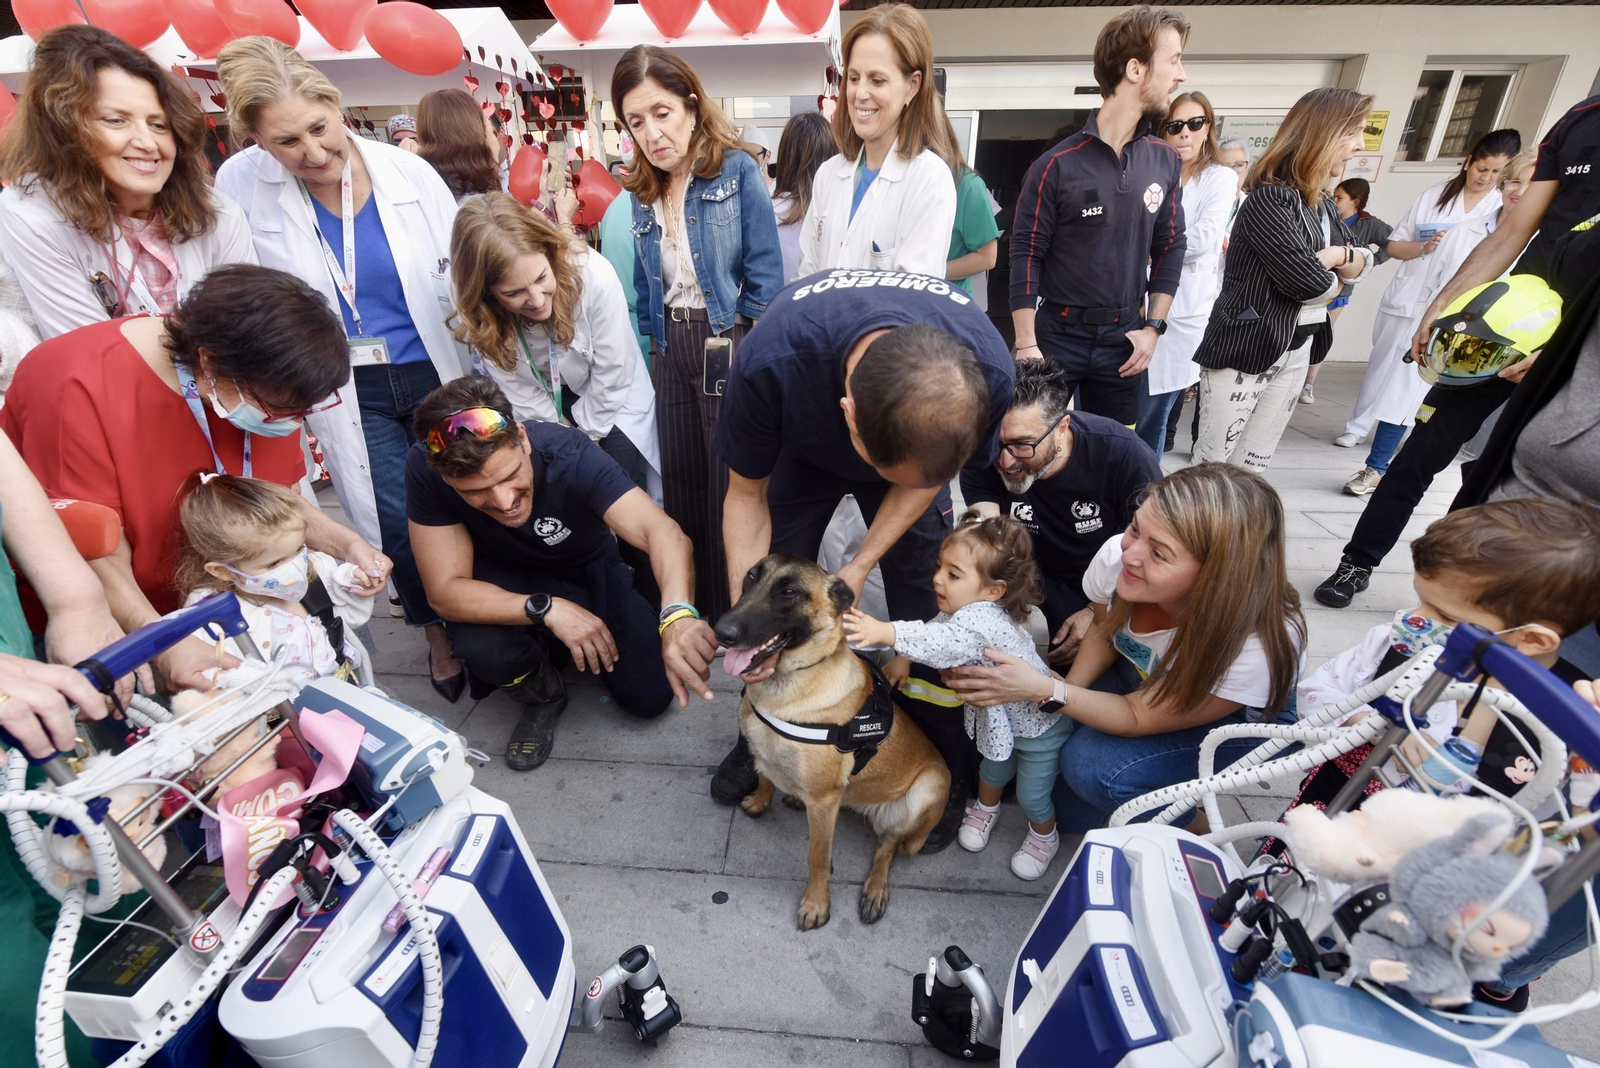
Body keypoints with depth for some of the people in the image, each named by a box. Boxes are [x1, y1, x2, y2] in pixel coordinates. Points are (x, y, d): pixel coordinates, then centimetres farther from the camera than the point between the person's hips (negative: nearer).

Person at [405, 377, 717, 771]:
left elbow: (660, 530, -48)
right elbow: (446, 590, -28)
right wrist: (546, 609, -43)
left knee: (650, 695, -11)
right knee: (479, 644, -33)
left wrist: (678, 615, -68)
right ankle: (543, 697, 4)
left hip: (590, 571, 0)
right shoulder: (425, 470, -29)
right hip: (507, 582, 1)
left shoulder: (569, 453, -34)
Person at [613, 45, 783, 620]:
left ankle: (732, 612, 15)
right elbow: (645, 282, 16)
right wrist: (658, 342, 10)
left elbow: (766, 274, -9)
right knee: (680, 482, 11)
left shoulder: (738, 171, -6)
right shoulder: (643, 192, 10)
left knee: (729, 486, 0)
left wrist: (743, 351, -8)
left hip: (728, 342, -6)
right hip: (672, 348, 6)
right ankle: (686, 605, 27)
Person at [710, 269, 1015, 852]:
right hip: (804, 449, 0)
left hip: (914, 438, 1)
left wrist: (859, 567, -22)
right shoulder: (771, 360, -42)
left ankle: (947, 768, 17)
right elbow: (747, 494, -23)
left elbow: (927, 478, -15)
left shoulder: (988, 372, -37)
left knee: (925, 605, -5)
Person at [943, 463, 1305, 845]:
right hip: (1142, 678, 4)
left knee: (1093, 767, -25)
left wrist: (1043, 690, -38)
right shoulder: (1118, 555, -28)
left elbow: (1137, 718, -26)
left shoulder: (1255, 647, -38)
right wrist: (1066, 687, -19)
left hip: (1239, 719, -4)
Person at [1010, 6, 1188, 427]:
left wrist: (1152, 326, 3)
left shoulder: (1166, 162, 6)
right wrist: (1026, 345, -14)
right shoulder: (1058, 165, -9)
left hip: (1123, 339, 5)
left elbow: (1171, 246, 12)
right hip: (1057, 335, -4)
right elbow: (1025, 254, -9)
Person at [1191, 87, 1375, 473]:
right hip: (1246, 346, -8)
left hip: (1296, 349, 8)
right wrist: (1334, 279, 3)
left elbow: (1364, 264, 16)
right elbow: (1307, 283, -20)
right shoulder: (1270, 199, -15)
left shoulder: (1321, 203, 12)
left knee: (1252, 464, 12)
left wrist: (1340, 255, -6)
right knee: (1212, 461, -2)